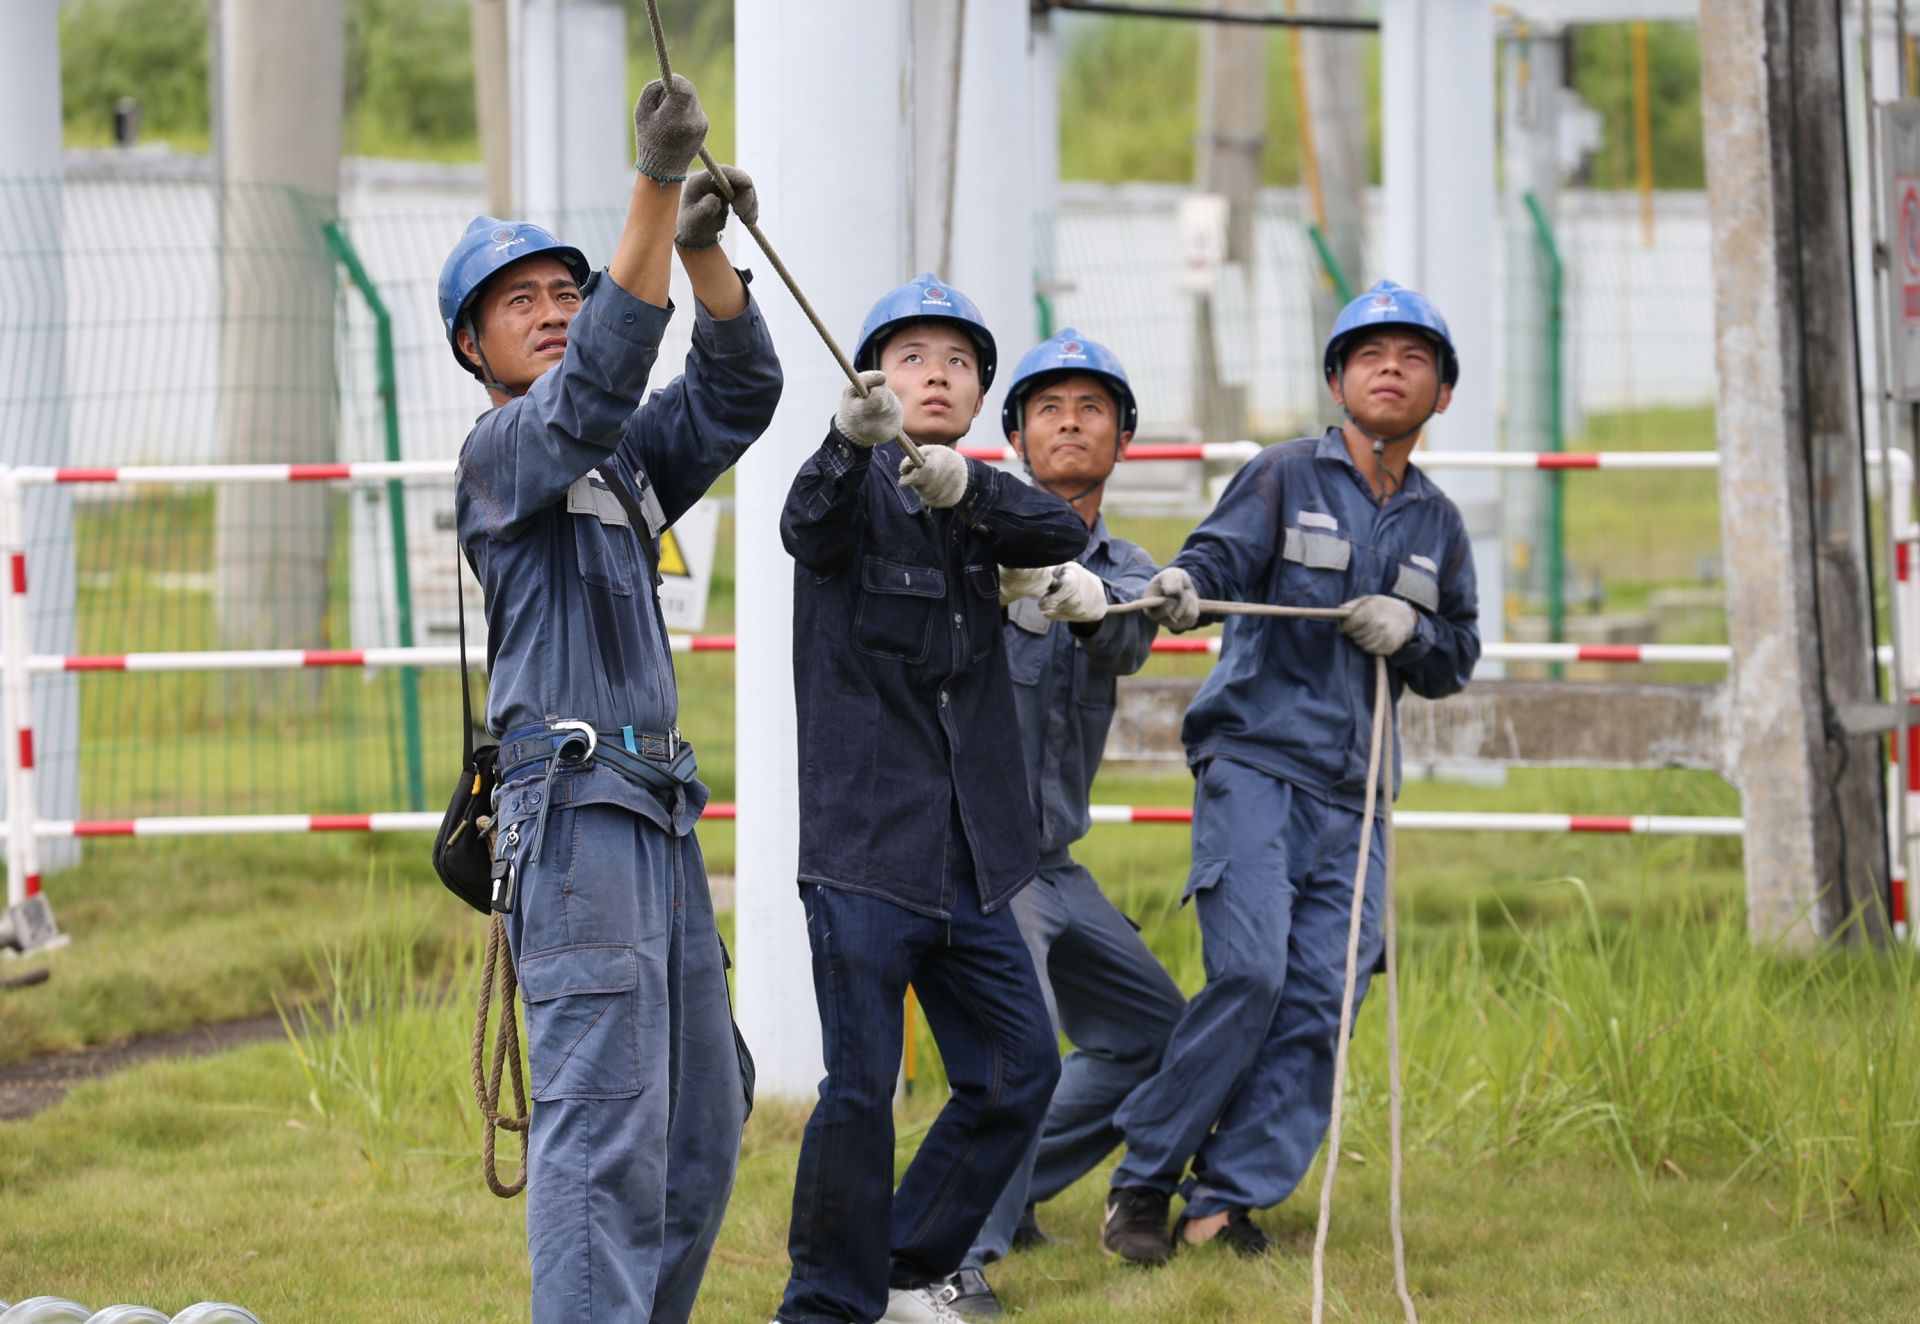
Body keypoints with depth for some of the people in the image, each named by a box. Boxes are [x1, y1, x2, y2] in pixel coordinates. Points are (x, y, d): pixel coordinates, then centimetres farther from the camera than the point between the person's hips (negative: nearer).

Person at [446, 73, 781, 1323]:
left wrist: (704, 249, -9)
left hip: (658, 815, 9)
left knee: (703, 1118, 10)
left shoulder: (624, 464, 21)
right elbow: (594, 381, -20)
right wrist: (655, 189, -29)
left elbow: (735, 390, 9)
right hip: (576, 809, -9)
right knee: (605, 1120, -16)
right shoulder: (500, 456, -1)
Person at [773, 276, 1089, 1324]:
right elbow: (811, 525, -26)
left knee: (1017, 1070, 8)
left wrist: (964, 488, -28)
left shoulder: (981, 501, 13)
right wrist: (852, 438, -48)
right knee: (859, 1088, -9)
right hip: (861, 847, -6)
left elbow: (1064, 535, -8)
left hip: (969, 861, 6)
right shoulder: (860, 489, -3)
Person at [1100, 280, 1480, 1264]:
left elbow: (1457, 659, 21)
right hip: (1254, 762, -5)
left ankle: (1230, 1199, -1)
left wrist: (1411, 633, -3)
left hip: (1352, 793, 5)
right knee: (1249, 971, -18)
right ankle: (1144, 1181, -8)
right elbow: (1227, 551, -13)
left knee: (1317, 997, -6)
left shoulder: (1438, 525, 18)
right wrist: (1182, 585, -37)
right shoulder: (1286, 478, 4)